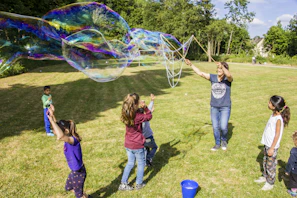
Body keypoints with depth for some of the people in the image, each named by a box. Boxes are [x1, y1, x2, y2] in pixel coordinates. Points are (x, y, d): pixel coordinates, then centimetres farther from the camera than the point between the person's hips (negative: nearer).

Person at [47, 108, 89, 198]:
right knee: (68, 188, 31)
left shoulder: (73, 140, -33)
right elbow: (57, 127, 6)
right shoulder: (68, 138, -7)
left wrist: (51, 119, -48)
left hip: (78, 172, -9)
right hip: (74, 170, 9)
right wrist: (52, 116, -9)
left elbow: (60, 136, -55)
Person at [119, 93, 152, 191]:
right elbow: (149, 117, -9)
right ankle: (139, 184, 31)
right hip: (137, 145, -6)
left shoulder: (126, 114, -6)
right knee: (141, 163, 17)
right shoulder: (137, 116, -25)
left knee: (130, 163, 23)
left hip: (128, 144, 6)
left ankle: (123, 184, 27)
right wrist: (145, 107, -9)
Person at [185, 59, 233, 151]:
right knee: (215, 127, 6)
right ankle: (217, 144, 26)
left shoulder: (228, 79, -9)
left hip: (225, 107, -3)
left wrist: (222, 66, -50)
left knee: (223, 127, -9)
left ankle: (224, 140, 22)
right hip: (214, 107, 3)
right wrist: (191, 64, -8)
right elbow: (200, 73, -1)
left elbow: (229, 75, -32)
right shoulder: (212, 77, 1)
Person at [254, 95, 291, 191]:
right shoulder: (273, 114, 2)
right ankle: (265, 176, 40)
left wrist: (272, 148, -17)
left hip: (272, 146, -8)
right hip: (267, 144, 8)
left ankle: (270, 183, 21)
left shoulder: (278, 119, -24)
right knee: (265, 161, 22)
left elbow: (277, 135, -20)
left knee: (270, 164, 6)